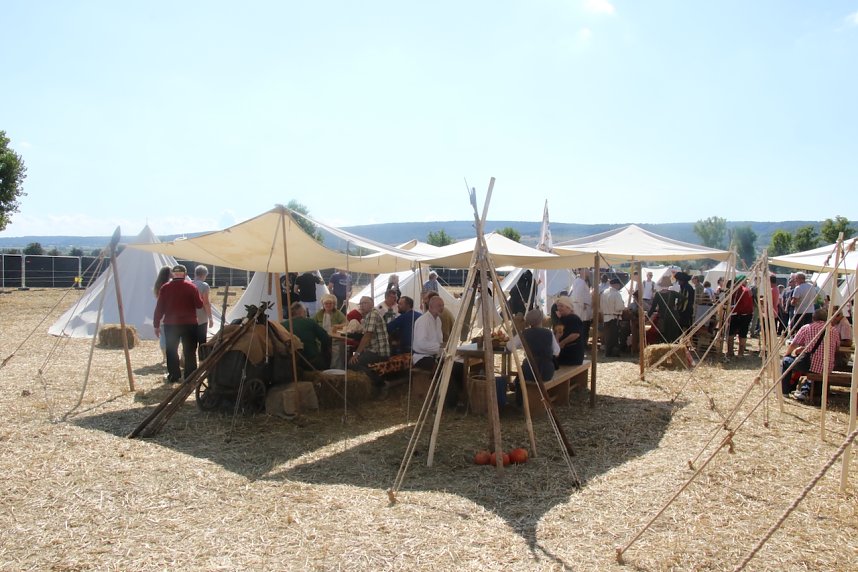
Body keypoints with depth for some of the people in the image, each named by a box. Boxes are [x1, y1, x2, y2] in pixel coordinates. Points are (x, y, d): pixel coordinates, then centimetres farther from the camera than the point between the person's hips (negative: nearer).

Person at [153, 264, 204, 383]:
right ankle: (190, 377, 6)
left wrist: (156, 325, 6)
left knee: (171, 351, 12)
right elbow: (199, 304, -4)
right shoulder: (191, 286, -5)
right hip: (189, 324, -1)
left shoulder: (165, 288, 0)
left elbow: (159, 308, 0)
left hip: (170, 324, 1)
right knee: (189, 351, 6)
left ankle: (173, 376, 13)